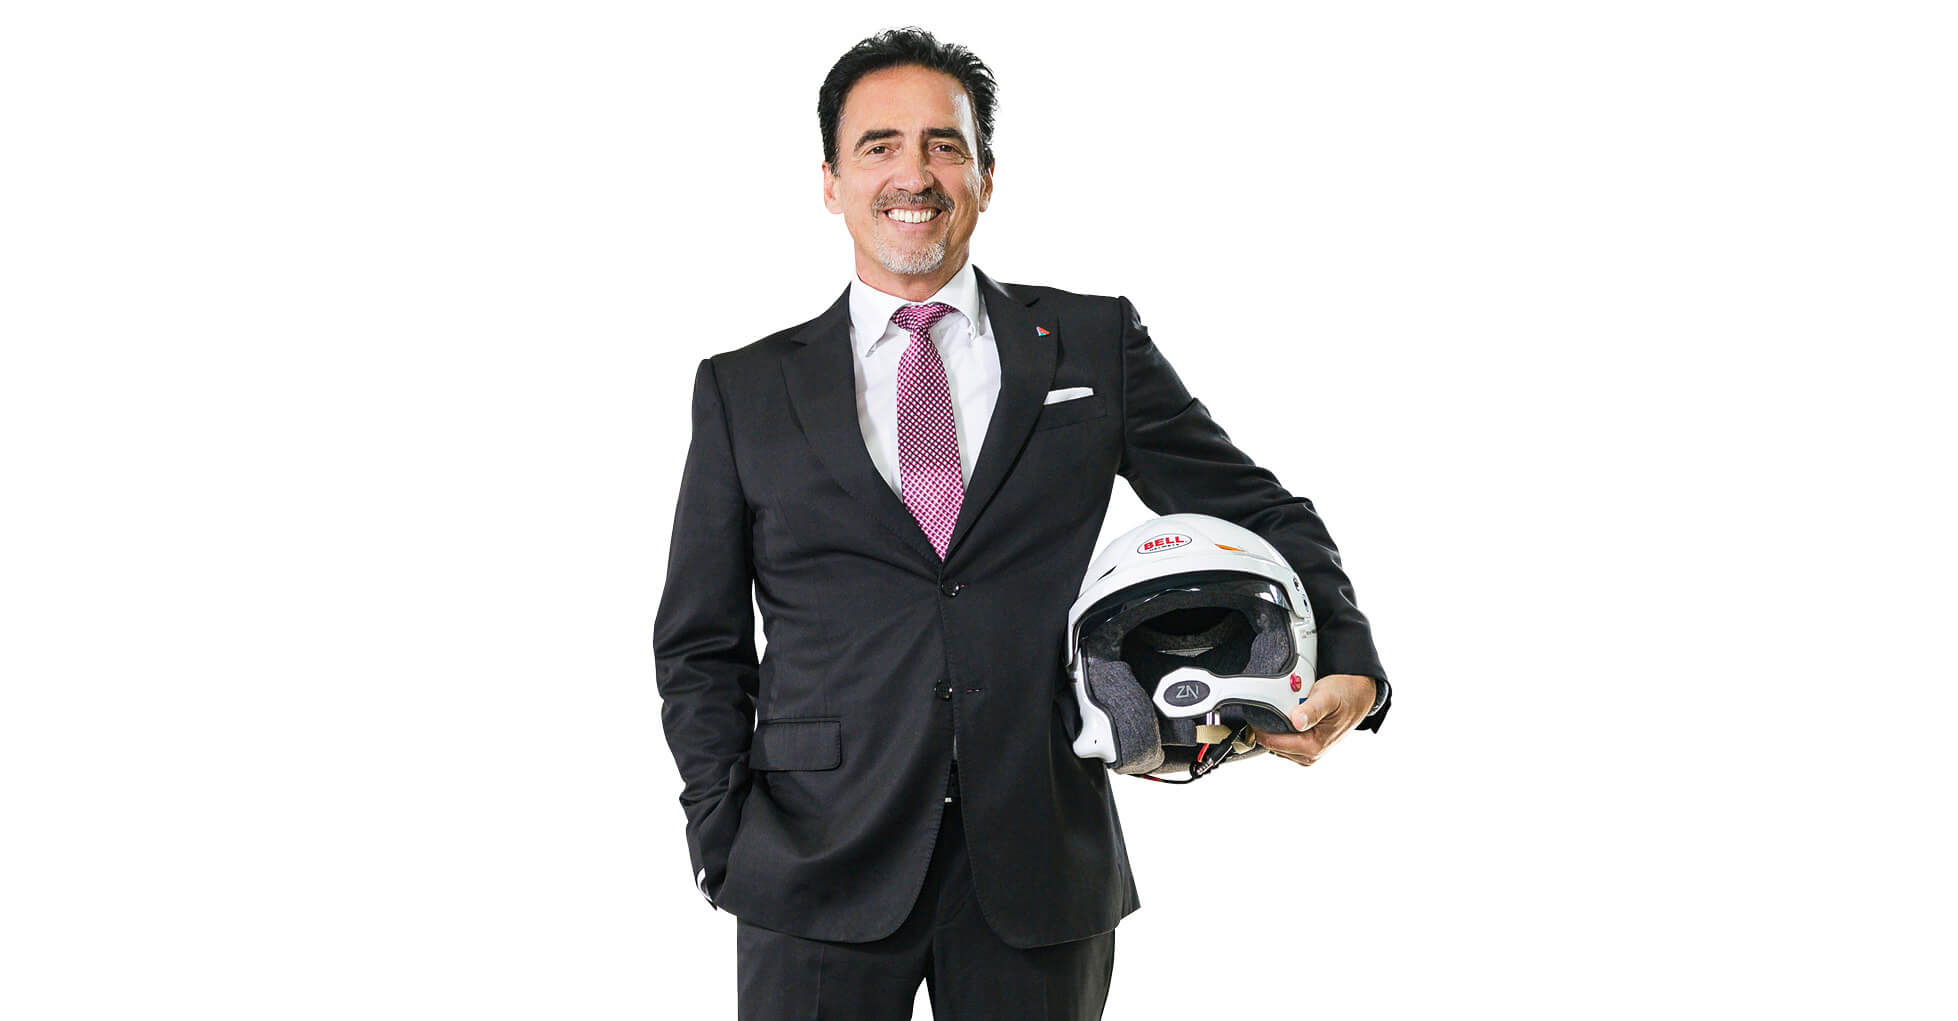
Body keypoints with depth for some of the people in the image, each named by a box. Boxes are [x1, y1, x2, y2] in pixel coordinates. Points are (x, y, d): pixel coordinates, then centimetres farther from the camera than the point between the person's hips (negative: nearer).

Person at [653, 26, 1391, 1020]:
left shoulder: (1095, 344, 7)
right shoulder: (744, 390, 7)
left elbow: (1256, 512, 10)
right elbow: (700, 644, 9)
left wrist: (1346, 662, -7)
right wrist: (725, 842, -2)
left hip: (1042, 878, 1)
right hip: (821, 877, 0)